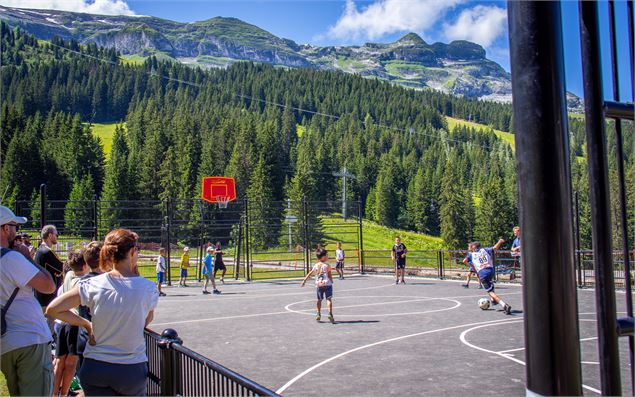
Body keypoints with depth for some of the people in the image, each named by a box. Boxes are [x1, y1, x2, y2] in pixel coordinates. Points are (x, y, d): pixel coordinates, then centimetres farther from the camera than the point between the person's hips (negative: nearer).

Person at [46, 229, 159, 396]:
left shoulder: (93, 285, -9)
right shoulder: (149, 288, -11)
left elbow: (52, 309, -5)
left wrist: (86, 324, 4)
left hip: (95, 368, 1)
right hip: (132, 369, -1)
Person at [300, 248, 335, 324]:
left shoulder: (316, 266, 7)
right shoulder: (327, 266, -6)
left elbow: (309, 274, 9)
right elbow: (330, 275, -4)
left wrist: (304, 281, 16)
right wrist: (331, 282, 13)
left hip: (319, 285, 4)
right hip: (327, 284, -4)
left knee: (319, 300, 17)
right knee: (329, 299, -8)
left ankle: (318, 314, 21)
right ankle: (330, 314, -20)